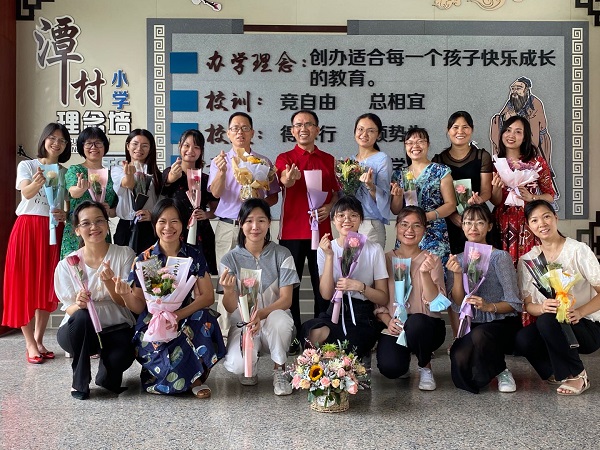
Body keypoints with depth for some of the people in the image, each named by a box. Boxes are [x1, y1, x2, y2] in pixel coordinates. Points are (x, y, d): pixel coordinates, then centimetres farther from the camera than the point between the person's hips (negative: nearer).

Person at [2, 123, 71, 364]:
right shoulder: (27, 165, 2)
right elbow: (26, 193, -16)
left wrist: (65, 215, -13)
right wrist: (37, 183, -38)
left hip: (54, 231, 3)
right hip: (28, 228, -3)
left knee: (47, 285, 5)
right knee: (25, 284, -3)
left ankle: (39, 340, 15)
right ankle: (30, 344, 3)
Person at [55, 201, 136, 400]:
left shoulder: (125, 255, -4)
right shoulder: (67, 264, -3)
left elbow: (125, 302, -7)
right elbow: (69, 309, -4)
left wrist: (109, 282, -27)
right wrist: (78, 305, -28)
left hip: (117, 329, -1)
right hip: (80, 331, 1)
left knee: (121, 357, -33)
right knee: (81, 317, -34)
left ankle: (106, 374, 8)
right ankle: (79, 381, -11)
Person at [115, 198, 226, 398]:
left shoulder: (194, 256, 0)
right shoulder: (144, 259, -1)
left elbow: (208, 296, -6)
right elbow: (139, 307, 0)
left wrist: (179, 315, -22)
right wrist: (126, 295, -23)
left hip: (187, 318, 1)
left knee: (203, 319, -32)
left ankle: (196, 378, -10)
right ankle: (194, 377, 1)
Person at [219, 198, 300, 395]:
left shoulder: (282, 255, -3)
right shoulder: (231, 259, -2)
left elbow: (286, 299, -10)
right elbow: (231, 308, -5)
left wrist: (261, 314, -29)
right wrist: (229, 291, -30)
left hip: (274, 321, 0)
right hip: (243, 324, 0)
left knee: (279, 318, -37)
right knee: (236, 366, -30)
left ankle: (279, 370, -8)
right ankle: (248, 367, 12)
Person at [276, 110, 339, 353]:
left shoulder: (328, 160, 12)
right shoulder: (284, 158, 3)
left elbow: (338, 192, 16)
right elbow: (282, 179, -18)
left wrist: (330, 206, -5)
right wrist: (287, 180, -42)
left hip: (321, 228, 2)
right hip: (292, 230, -2)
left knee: (322, 283, 4)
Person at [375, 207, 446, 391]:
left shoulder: (432, 260, 0)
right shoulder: (386, 259, 4)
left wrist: (425, 273, -27)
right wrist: (388, 321, -16)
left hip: (425, 327, 0)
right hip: (394, 328, 0)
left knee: (416, 322, -37)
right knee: (389, 368, -29)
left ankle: (425, 368, -4)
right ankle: (402, 364, 12)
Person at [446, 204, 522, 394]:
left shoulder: (500, 257, -6)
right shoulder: (457, 260, 7)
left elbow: (514, 304, -9)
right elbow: (458, 303, -2)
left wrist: (489, 306, -28)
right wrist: (457, 274, -17)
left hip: (503, 324, -3)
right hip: (472, 326, 4)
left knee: (479, 335, -37)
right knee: (459, 359, -26)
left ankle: (501, 371, -5)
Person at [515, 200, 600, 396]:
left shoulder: (578, 250, -7)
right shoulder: (527, 260, 3)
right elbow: (528, 305, 0)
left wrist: (580, 311, -28)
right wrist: (542, 307, -24)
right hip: (549, 326, 3)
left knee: (548, 320, -34)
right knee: (522, 340, -29)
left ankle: (577, 375, -9)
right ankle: (559, 371, 3)